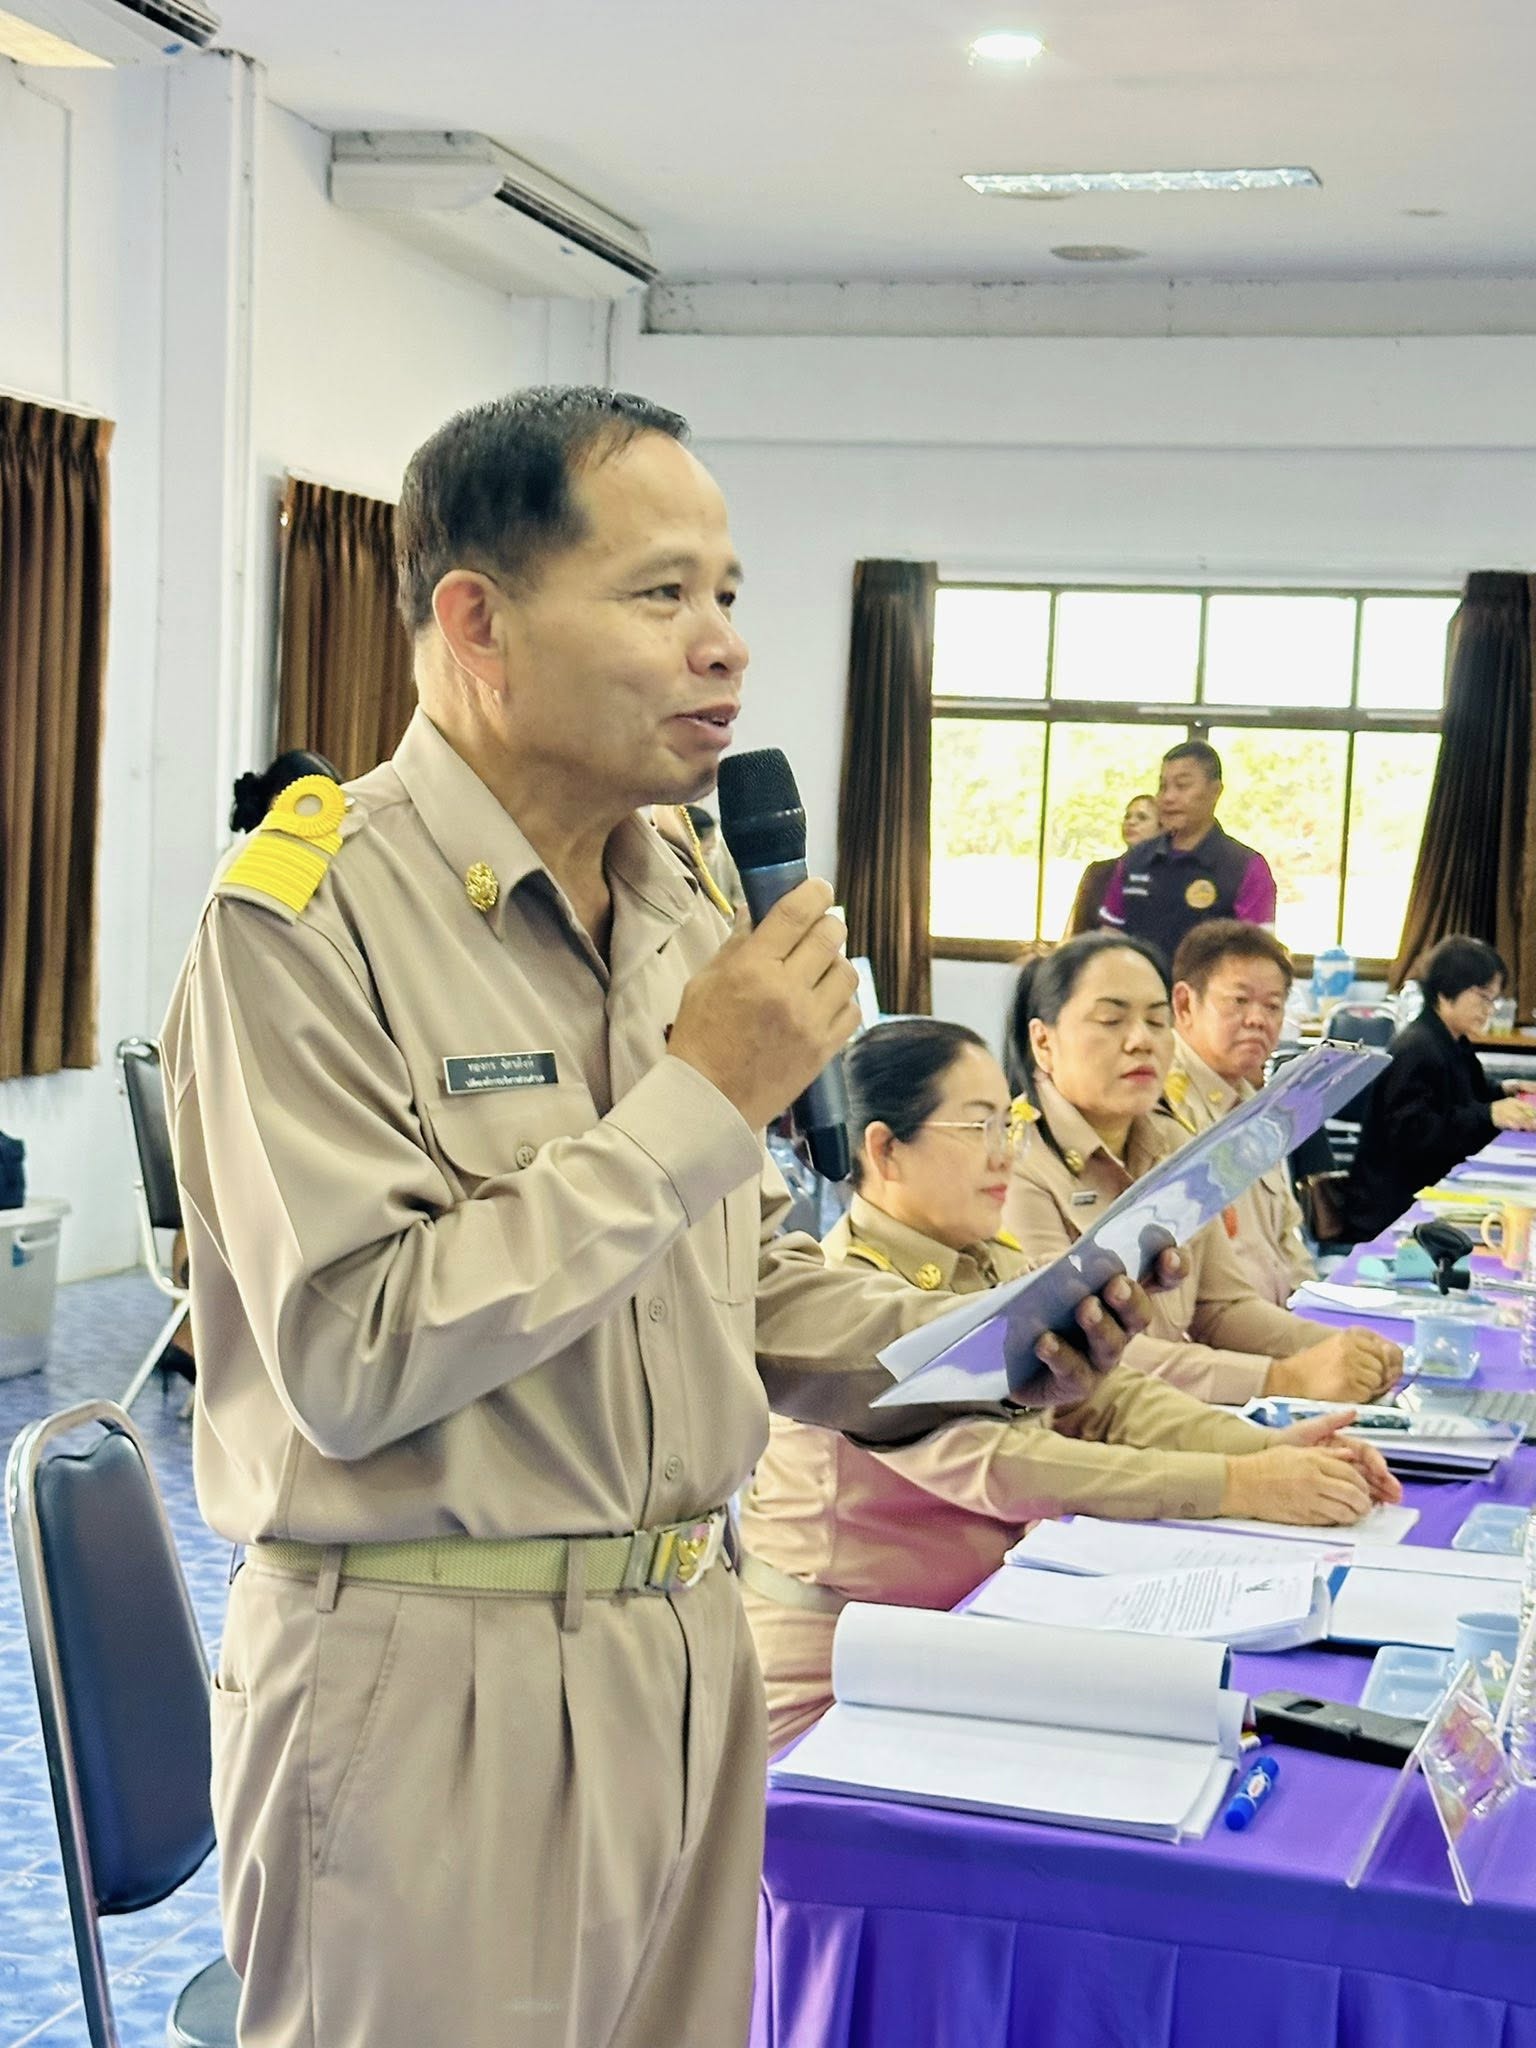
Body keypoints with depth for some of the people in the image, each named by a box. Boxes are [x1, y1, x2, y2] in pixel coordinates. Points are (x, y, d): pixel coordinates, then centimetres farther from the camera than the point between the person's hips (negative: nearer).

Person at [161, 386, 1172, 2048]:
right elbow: (356, 1362, -23)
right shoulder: (307, 916, -16)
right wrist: (702, 1101, -21)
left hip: (685, 1645, 7)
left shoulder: (679, 912, 9)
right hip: (431, 1679, -7)